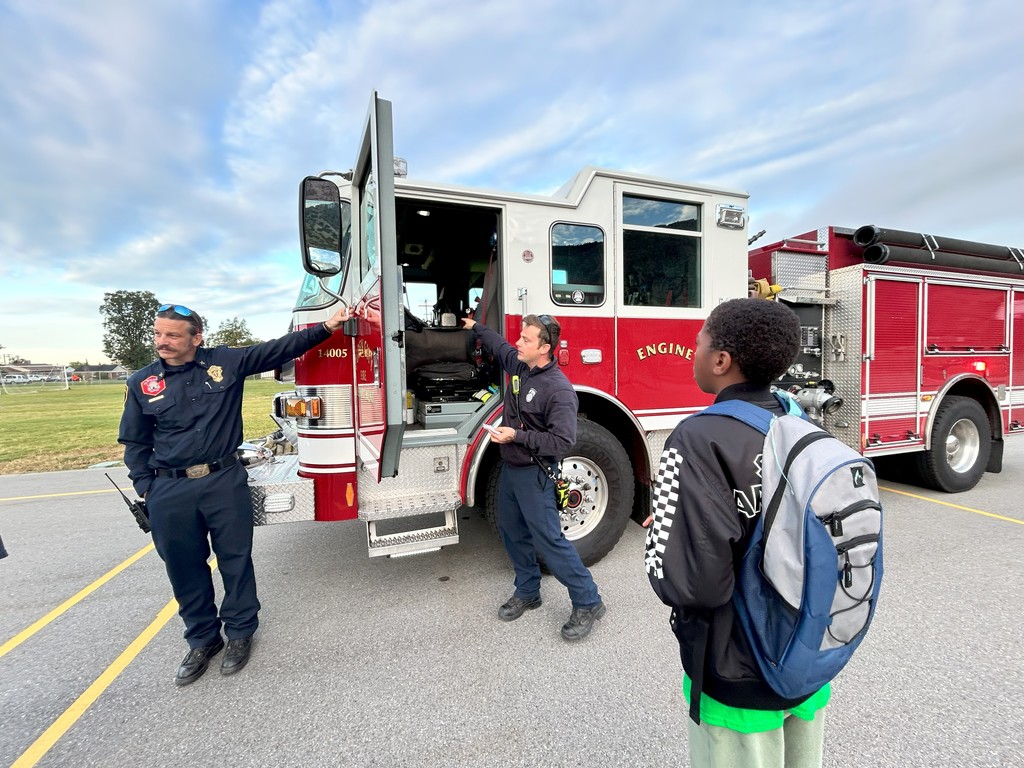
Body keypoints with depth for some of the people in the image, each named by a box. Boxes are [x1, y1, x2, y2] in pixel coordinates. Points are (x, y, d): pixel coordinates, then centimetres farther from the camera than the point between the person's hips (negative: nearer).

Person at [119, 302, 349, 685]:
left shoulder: (228, 362, -1)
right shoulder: (142, 383, 3)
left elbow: (280, 349, -2)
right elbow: (135, 443, 10)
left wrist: (326, 327, -8)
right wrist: (146, 490, 4)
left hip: (225, 482, -1)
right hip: (170, 492, 2)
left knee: (236, 560, 9)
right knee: (184, 568, 13)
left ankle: (240, 632, 30)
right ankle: (202, 640, 33)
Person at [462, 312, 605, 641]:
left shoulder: (559, 389, -24)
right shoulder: (518, 365, 2)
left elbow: (562, 441, -26)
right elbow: (500, 346, 25)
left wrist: (517, 436, -25)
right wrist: (475, 327, 34)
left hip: (534, 475, -9)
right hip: (510, 468, 9)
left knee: (548, 540, -3)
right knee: (512, 532, 18)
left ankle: (588, 603, 14)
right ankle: (527, 593, 38)